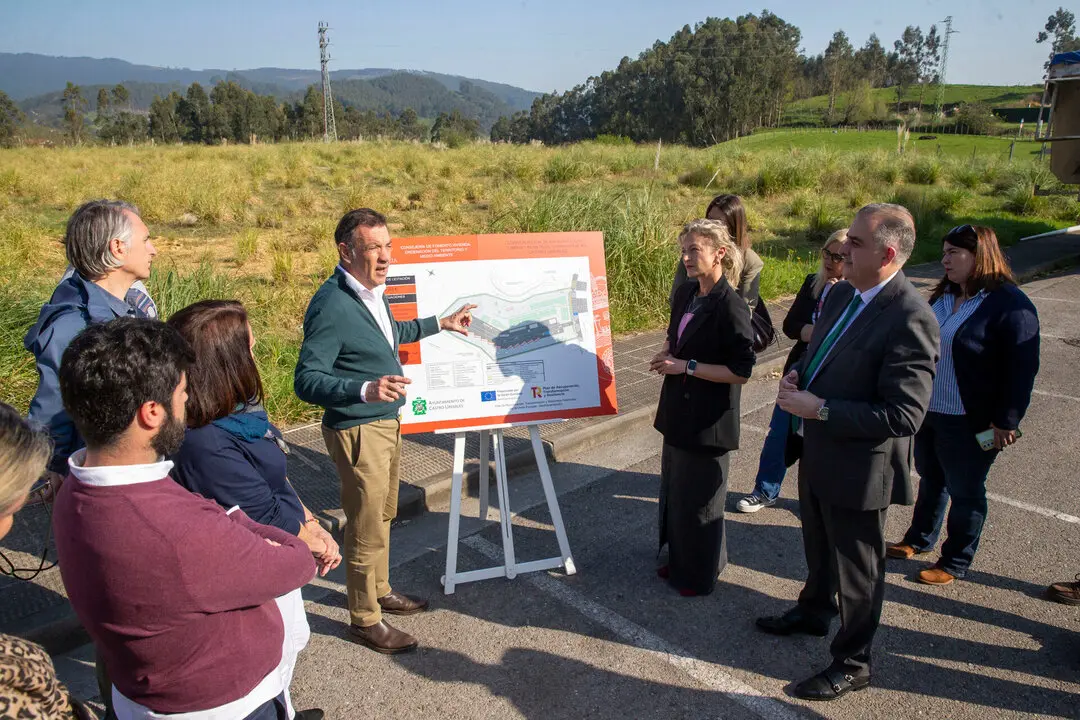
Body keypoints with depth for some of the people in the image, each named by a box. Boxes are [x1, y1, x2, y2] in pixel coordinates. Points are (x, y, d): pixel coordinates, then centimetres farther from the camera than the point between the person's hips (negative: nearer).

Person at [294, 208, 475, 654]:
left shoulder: (372, 290, 4)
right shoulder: (332, 306, -26)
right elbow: (306, 381, -26)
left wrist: (440, 324, 30)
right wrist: (365, 389, -41)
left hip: (387, 421, 9)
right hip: (357, 431, -9)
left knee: (383, 515, 23)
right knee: (366, 529, 4)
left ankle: (380, 592, 42)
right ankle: (365, 620, 23)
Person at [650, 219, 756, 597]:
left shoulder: (730, 307, -21)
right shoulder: (685, 293, 4)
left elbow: (741, 371, -21)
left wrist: (687, 366, -21)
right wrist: (665, 355, -1)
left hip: (708, 419, -8)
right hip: (678, 410, 8)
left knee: (699, 498, 7)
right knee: (673, 490, 20)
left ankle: (699, 577, 27)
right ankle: (679, 561, 40)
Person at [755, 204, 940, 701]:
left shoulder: (910, 319, -27)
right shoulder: (842, 295, 0)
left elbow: (904, 415, -29)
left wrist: (820, 409, -27)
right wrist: (797, 377, -5)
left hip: (859, 467, -8)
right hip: (818, 453, 8)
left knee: (857, 570, 13)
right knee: (818, 548, 29)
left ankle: (852, 664, 34)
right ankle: (813, 613, 55)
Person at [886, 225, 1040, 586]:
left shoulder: (1010, 305, -17)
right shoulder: (943, 296, 7)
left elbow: (1022, 368, -18)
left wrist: (1007, 421, -18)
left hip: (970, 424, -7)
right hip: (928, 411, 7)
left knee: (965, 492, 9)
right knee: (930, 480, 23)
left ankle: (955, 563, 25)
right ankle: (919, 539, 42)